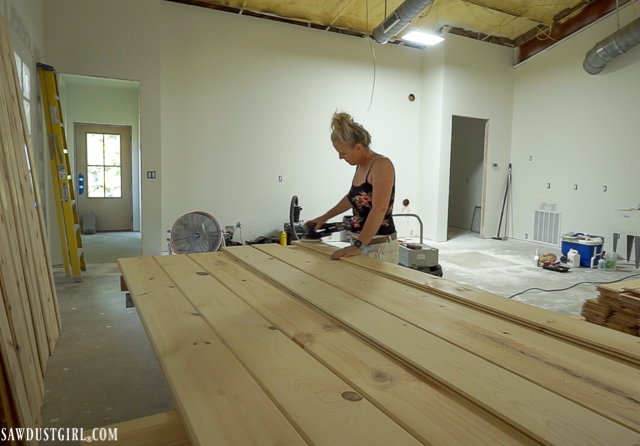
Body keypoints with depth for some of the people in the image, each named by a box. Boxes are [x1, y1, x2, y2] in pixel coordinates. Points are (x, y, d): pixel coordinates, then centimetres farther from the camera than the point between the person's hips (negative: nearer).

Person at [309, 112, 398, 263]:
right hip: (360, 243, 8)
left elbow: (379, 210, -25)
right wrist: (324, 217, 29)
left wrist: (358, 246, -28)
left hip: (379, 246, -8)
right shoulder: (361, 166, 10)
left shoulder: (381, 165, -16)